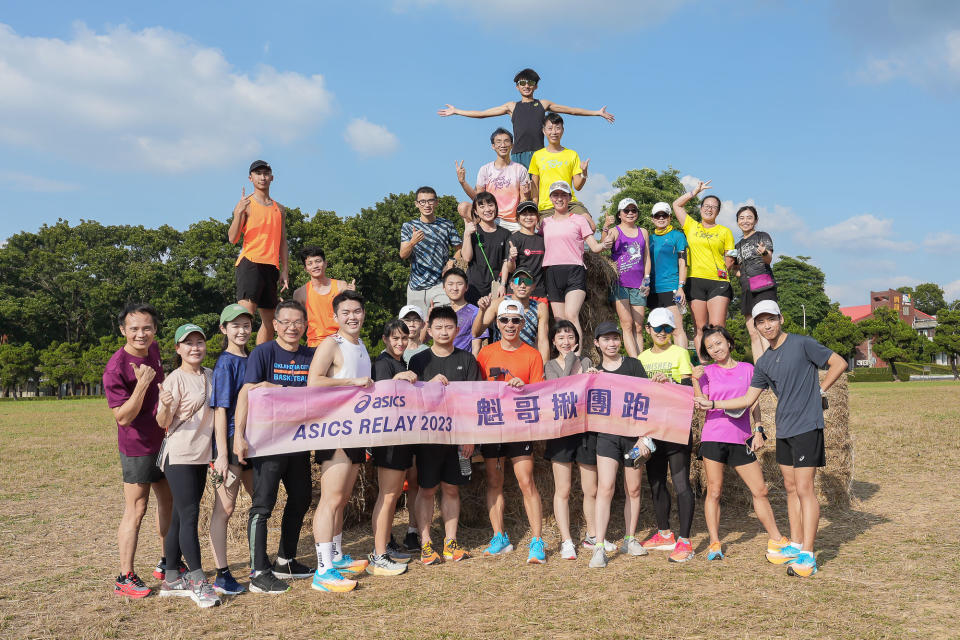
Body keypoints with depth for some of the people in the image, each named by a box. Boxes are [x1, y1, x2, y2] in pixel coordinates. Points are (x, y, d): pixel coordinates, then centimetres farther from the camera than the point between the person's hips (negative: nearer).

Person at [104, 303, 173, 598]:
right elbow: (123, 417, -24)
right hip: (137, 446, -8)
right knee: (135, 511, -1)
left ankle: (167, 563, 31)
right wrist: (142, 384, -33)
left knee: (169, 502, 17)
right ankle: (125, 577, 11)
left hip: (162, 440, 8)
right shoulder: (116, 368, -21)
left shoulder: (153, 350, 1)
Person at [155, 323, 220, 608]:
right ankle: (197, 581, -6)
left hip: (202, 455, 7)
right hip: (178, 456, -7)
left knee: (181, 516, 12)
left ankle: (171, 580, 19)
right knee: (189, 515, -10)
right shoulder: (175, 380, -10)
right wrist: (165, 406, -32)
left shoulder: (210, 376, 10)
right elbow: (163, 423, -13)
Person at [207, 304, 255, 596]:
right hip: (231, 440, -8)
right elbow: (220, 410, -14)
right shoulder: (225, 363, -10)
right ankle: (222, 575, 7)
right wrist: (222, 455, -18)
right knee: (224, 508, -1)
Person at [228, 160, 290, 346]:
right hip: (250, 262, -6)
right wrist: (238, 213, -22)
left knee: (269, 320, 6)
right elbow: (232, 238, -7)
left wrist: (285, 270, 10)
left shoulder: (279, 209, 19)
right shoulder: (246, 204, 2)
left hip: (271, 266, 6)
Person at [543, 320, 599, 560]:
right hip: (561, 430, -2)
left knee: (591, 490, 7)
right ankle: (566, 541, 10)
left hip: (586, 428, 2)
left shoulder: (586, 362, 13)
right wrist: (570, 358, -11)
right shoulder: (550, 366, 6)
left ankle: (592, 536, 24)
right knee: (562, 490, 1)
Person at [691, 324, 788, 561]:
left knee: (760, 491, 5)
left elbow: (754, 403, 12)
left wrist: (758, 430, 4)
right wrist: (695, 381, -14)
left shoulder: (747, 369, 8)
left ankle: (776, 540, 18)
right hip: (713, 437, -1)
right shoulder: (706, 372, 4)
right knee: (714, 492, 2)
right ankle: (714, 543, 11)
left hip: (741, 439, 1)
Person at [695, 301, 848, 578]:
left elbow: (839, 363, -2)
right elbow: (747, 399, 15)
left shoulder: (802, 344, -6)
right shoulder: (763, 362, 12)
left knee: (804, 489, -9)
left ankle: (807, 556, -7)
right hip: (783, 429, 7)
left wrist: (819, 389, -5)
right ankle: (795, 545, 23)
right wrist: (712, 403, 12)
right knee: (791, 488, 12)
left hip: (807, 427, -7)